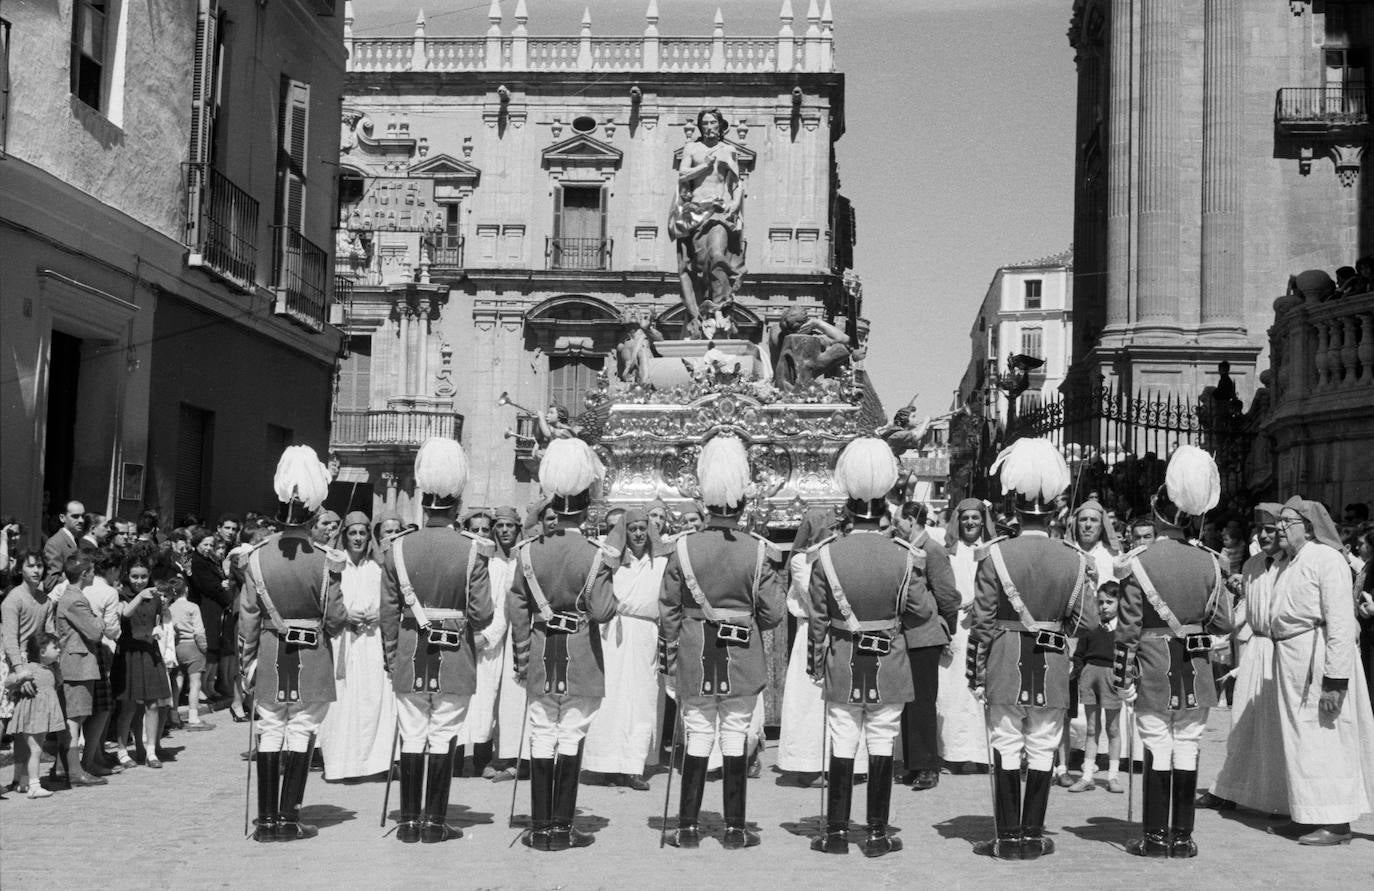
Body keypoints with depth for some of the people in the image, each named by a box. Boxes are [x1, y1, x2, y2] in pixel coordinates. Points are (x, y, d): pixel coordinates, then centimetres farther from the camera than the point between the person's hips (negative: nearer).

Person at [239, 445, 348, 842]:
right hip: (313, 660, -2)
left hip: (271, 657, 2)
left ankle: (267, 819, 12)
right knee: (301, 732, 5)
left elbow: (247, 617, -1)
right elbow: (336, 620, -8)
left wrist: (246, 665, 7)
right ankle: (289, 819, 5)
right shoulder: (324, 559, -12)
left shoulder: (258, 556, -6)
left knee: (269, 732, 10)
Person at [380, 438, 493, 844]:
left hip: (410, 658, 2)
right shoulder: (472, 550, -9)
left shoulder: (399, 548, -3)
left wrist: (390, 657, 13)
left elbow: (389, 612, 2)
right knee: (443, 738, 5)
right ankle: (434, 822, 7)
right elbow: (482, 614, -9)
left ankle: (409, 821, 13)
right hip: (455, 658, -2)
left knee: (412, 737, 9)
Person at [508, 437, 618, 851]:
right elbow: (602, 612, -16)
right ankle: (562, 827, 7)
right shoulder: (593, 555, -13)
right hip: (581, 658, -3)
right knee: (572, 736, 4)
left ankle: (540, 827, 11)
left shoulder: (528, 551, -1)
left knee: (541, 736, 9)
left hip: (541, 655, 3)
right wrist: (609, 576, 1)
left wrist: (521, 659, 12)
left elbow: (516, 611, 3)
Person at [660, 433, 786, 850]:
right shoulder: (758, 551, -9)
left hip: (694, 661, 1)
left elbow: (669, 612, 1)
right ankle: (734, 830, 13)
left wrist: (667, 658, 12)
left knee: (697, 740, 9)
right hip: (743, 662, -1)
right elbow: (773, 614, -7)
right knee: (736, 739, 7)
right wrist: (777, 579, 12)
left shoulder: (683, 549, -6)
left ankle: (688, 828, 12)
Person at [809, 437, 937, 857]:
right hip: (890, 664, 0)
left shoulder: (826, 554, -9)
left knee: (842, 746, 8)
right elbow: (923, 611, -3)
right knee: (882, 744, 7)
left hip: (842, 664, 0)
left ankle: (837, 831, 12)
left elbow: (818, 619, -3)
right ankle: (878, 833, 11)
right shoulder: (903, 555, -11)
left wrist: (817, 663, 9)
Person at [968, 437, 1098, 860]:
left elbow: (982, 623, -7)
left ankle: (1008, 838, 8)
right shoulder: (1076, 560, -3)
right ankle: (1033, 836, 15)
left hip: (1005, 666, -2)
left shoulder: (995, 556, -9)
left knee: (1007, 749, 6)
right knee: (1042, 750, 10)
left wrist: (976, 674, 1)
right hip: (1053, 669, 2)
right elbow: (1087, 622, -2)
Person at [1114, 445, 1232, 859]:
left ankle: (1155, 837, 6)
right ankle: (1182, 837, 11)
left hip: (1153, 669, -2)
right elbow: (1223, 622, 1)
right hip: (1196, 669, 2)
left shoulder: (1139, 562, -10)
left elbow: (1128, 627, -9)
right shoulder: (1210, 562, -2)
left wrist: (1121, 676, -2)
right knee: (1187, 748, 7)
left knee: (1156, 748, 3)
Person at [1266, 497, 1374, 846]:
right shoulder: (1292, 564, 16)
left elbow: (1340, 622, -18)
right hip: (1291, 660, 9)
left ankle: (1336, 824, 3)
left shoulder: (1326, 559, -12)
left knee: (1325, 737, -4)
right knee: (1301, 738, 12)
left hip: (1318, 657, -9)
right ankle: (1308, 817, 21)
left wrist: (1335, 679, -23)